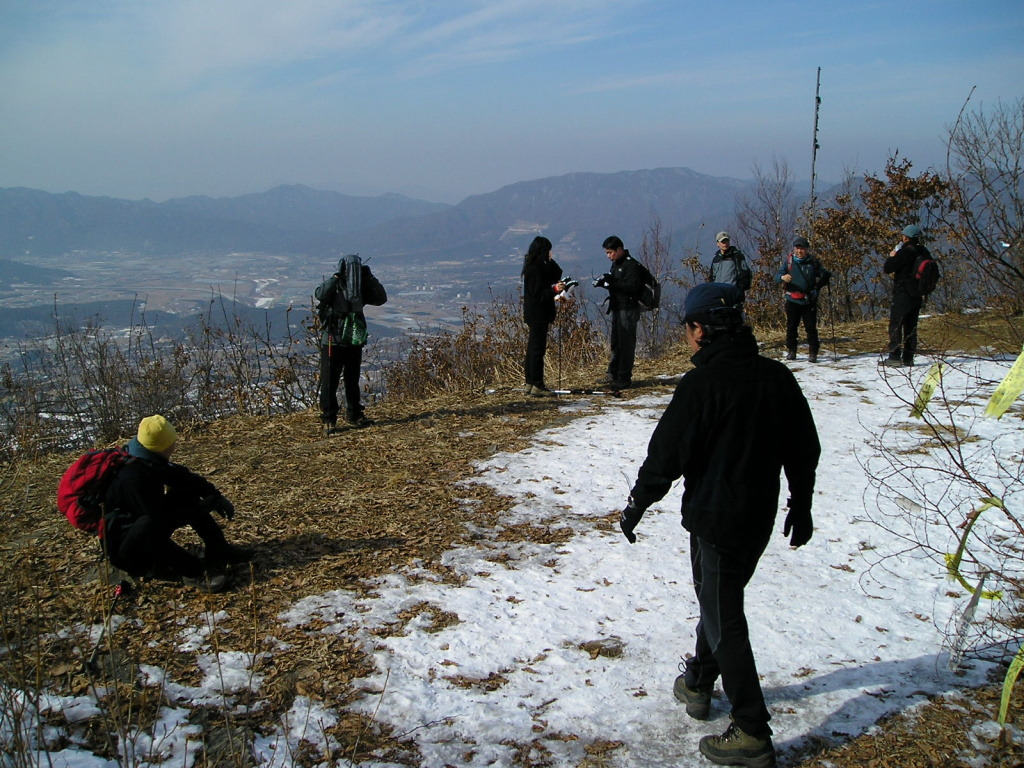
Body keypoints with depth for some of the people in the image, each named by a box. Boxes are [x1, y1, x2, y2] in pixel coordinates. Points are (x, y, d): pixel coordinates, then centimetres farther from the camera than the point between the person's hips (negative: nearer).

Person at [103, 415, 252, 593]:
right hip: (127, 553, -9)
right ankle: (193, 572, -26)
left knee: (189, 495, 1)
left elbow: (187, 478, 7)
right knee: (147, 525, -40)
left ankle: (218, 550, -1)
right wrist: (204, 507, -21)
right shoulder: (132, 478, -30)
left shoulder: (151, 463, -4)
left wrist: (216, 497, -6)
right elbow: (159, 517, -31)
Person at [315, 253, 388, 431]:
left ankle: (354, 415, 29)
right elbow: (320, 295, -27)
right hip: (332, 341, -5)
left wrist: (370, 278, -8)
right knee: (329, 382, -4)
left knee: (352, 381, 16)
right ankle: (328, 419, 2)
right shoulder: (333, 286, -6)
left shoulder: (361, 288, 8)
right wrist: (337, 276, -25)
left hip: (355, 342, 5)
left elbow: (381, 298, 0)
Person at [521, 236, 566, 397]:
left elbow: (556, 275, 12)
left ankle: (530, 383, 21)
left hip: (537, 315, 11)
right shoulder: (534, 269, -18)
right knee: (537, 349, -7)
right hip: (538, 314, -11)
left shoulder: (539, 267, 12)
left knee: (533, 347, 14)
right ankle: (537, 386, -4)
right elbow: (537, 294, -22)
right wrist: (554, 290, -31)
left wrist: (550, 261, -1)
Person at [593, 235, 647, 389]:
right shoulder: (616, 264, 15)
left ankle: (624, 378, -3)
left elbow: (632, 287, -24)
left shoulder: (632, 265, -14)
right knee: (615, 342, 15)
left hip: (628, 310, -10)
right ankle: (613, 374, 25)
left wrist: (611, 281, -26)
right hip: (617, 309, 10)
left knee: (626, 343, -6)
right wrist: (604, 282, 1)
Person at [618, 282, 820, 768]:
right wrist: (801, 509, 21)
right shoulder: (779, 377, 2)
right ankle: (697, 683, 41)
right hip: (761, 519, 7)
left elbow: (666, 455, -16)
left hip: (715, 518, -7)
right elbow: (804, 451, 10)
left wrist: (635, 507, -2)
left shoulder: (702, 383, -19)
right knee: (718, 598, 24)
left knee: (723, 618, 2)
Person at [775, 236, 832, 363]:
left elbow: (822, 273, 17)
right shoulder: (788, 261, 2)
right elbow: (777, 276, -4)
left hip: (809, 301, 0)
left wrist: (825, 276, -7)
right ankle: (791, 351, 19)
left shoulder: (813, 262, 5)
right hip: (792, 300, 0)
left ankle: (813, 353, 3)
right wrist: (782, 277, -28)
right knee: (791, 327, 7)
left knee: (811, 327, -2)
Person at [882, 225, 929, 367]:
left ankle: (894, 356, -9)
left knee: (895, 325, -4)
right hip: (918, 295, 8)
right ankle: (908, 357, 11)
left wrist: (891, 256, 2)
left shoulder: (905, 251, -15)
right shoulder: (924, 253, 11)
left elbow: (887, 268, -14)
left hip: (903, 294, -8)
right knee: (911, 326, 11)